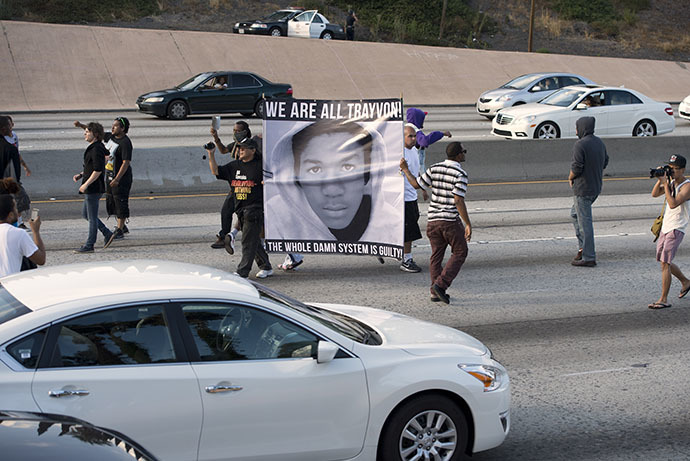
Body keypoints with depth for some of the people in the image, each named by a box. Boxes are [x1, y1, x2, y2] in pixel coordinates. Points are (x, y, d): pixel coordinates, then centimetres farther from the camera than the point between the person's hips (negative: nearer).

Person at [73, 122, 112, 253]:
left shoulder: (97, 149, -18)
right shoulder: (92, 147, 14)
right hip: (91, 188, 11)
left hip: (94, 188, -11)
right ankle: (107, 234, 20)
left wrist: (86, 184, -21)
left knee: (92, 217, -2)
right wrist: (80, 175, 12)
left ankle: (89, 245, 6)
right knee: (85, 213, 18)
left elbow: (98, 170, -23)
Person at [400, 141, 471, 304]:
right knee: (459, 253, 7)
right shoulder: (460, 174, -12)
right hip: (451, 220, -5)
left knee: (436, 255, 13)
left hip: (433, 219, 6)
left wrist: (405, 169, 24)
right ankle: (441, 284, -6)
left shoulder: (434, 169, 2)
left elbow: (416, 184, 9)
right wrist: (468, 224, -14)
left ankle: (436, 293, 11)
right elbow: (458, 201, -17)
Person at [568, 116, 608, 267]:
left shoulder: (580, 145, -19)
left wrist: (571, 178, -2)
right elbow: (605, 162, 16)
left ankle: (589, 258, 1)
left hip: (582, 188, -9)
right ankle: (583, 247, 23)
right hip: (596, 187, 9)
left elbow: (576, 168, -22)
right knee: (575, 214, 25)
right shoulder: (599, 143, 8)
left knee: (585, 222, -3)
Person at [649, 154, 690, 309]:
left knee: (665, 263, -13)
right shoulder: (671, 181, 9)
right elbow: (655, 194, 4)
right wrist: (660, 180, -11)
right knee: (664, 261, 18)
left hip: (676, 228, -9)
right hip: (665, 226, 9)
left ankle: (664, 300, -9)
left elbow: (673, 204, -27)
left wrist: (665, 183, -22)